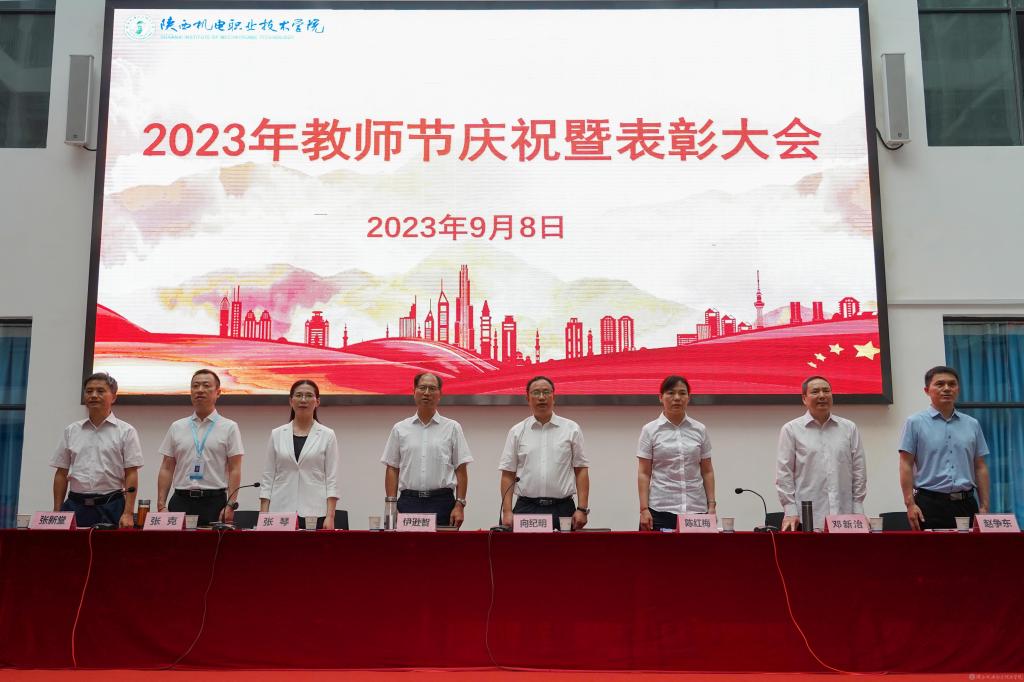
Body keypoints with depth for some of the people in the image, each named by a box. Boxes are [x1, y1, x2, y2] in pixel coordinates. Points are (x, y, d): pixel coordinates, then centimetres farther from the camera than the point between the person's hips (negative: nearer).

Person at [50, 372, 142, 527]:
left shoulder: (126, 431, 1)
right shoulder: (71, 431, 12)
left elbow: (131, 475, -4)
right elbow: (61, 474, 13)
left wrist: (128, 513, -12)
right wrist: (57, 513, 6)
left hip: (111, 507, -3)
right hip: (76, 506, 3)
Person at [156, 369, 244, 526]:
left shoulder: (229, 427, 2)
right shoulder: (176, 427, 11)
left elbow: (234, 470, -2)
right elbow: (167, 469, 10)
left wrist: (230, 506, -12)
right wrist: (161, 505, 2)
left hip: (214, 501, -2)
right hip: (181, 501, 3)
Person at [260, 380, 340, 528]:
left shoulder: (327, 435, 3)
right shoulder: (277, 434, 8)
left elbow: (331, 479, -1)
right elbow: (268, 477, 8)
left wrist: (330, 516, -10)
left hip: (315, 513, -2)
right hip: (281, 512, 2)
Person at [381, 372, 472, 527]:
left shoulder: (452, 428, 4)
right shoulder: (400, 429, 9)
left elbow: (461, 470, 2)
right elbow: (392, 469, 9)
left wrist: (460, 505, -6)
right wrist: (391, 505, -1)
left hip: (442, 503, -1)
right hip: (408, 502, 1)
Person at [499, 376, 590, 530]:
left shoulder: (571, 429, 5)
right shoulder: (517, 432, 7)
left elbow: (581, 470, 4)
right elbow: (508, 475, 6)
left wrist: (582, 509, -5)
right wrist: (507, 511, -4)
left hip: (562, 509, 0)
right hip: (526, 509, 1)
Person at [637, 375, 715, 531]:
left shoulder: (700, 430, 7)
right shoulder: (650, 430, 1)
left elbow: (707, 471, 10)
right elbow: (644, 473, -1)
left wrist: (711, 505, 2)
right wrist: (644, 509, -9)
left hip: (695, 509, 2)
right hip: (660, 509, -2)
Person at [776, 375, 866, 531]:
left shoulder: (849, 428, 12)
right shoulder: (791, 429, 4)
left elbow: (859, 470, 12)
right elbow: (784, 473, 1)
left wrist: (858, 509, 6)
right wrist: (790, 511, -5)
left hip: (844, 517, 2)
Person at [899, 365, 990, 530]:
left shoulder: (972, 424, 12)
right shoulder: (915, 423, 1)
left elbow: (980, 467, 13)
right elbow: (906, 466, -3)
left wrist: (984, 507, 7)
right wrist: (910, 504, -11)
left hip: (965, 504, 4)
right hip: (930, 504, -3)